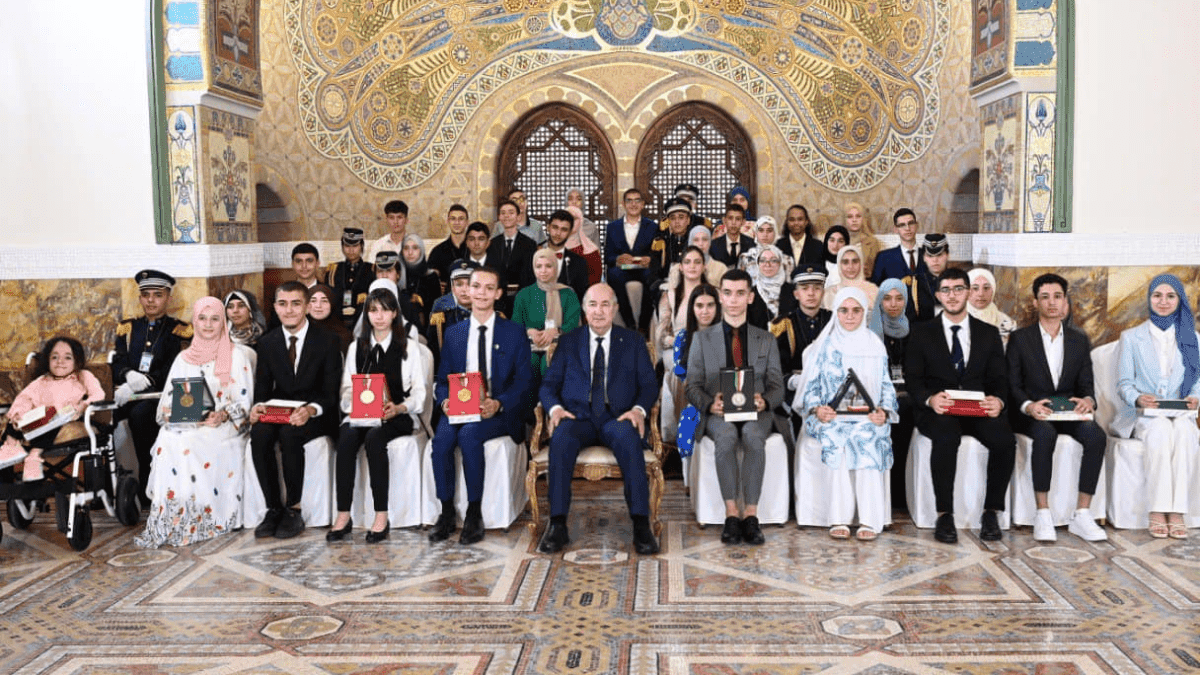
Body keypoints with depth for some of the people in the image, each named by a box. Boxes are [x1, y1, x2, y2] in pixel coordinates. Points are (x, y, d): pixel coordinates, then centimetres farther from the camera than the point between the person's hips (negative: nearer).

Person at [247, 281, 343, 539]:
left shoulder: (327, 340, -4)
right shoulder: (267, 342, 9)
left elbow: (331, 392, -8)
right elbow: (263, 387, 9)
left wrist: (311, 410, -28)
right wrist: (258, 406, -16)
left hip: (316, 417, -4)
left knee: (289, 434, -34)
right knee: (259, 433, -29)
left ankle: (293, 510, -19)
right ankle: (273, 509, -17)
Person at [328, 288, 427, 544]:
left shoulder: (408, 347, 10)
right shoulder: (356, 347, 20)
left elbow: (419, 393, 3)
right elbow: (347, 389, 12)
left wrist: (398, 408, -17)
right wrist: (357, 404, -12)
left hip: (397, 417, -2)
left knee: (374, 438, -35)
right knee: (346, 438, -31)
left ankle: (381, 516, -33)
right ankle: (343, 515, -31)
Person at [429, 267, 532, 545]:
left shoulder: (515, 333, 7)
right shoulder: (453, 333, 16)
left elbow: (523, 381, 0)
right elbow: (442, 379, 14)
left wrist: (498, 404, -19)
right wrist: (446, 400, -10)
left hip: (498, 413, -3)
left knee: (469, 434, -33)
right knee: (442, 438, -29)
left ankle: (474, 514, -22)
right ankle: (447, 512, -15)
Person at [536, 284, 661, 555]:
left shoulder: (633, 342, 15)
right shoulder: (568, 342, 17)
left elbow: (649, 384, 8)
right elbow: (549, 385, 11)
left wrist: (639, 409, -13)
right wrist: (555, 408, -11)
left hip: (617, 418, 0)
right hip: (577, 417, 1)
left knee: (629, 439, -36)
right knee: (561, 438, -34)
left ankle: (641, 525, -32)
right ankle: (557, 525, -30)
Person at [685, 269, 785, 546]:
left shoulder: (766, 340, 18)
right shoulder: (703, 339, 15)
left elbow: (777, 386, 11)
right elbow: (692, 386, 8)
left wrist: (764, 402, -13)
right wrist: (710, 404, -14)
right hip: (718, 414, 0)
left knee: (754, 437, -35)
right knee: (726, 436, -36)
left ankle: (751, 514, -32)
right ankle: (731, 513, -32)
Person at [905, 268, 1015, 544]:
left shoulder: (989, 334, 17)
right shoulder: (921, 332, 11)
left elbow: (999, 378, 9)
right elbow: (912, 378, 2)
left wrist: (998, 400, -15)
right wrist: (930, 399, -20)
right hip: (938, 411, -2)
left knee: (1005, 439, -29)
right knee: (947, 436, -36)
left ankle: (991, 512, -13)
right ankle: (944, 515, -25)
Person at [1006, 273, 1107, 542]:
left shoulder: (1079, 341, 13)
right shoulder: (1020, 339, 3)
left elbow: (1086, 385, 10)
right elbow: (1012, 386, -1)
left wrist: (1088, 400, -15)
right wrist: (1028, 406, -23)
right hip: (1030, 414, -3)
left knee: (1096, 435, -28)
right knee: (1045, 433, -37)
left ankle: (1082, 515, -22)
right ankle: (1042, 515, -30)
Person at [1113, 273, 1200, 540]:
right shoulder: (1131, 337, 12)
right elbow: (1124, 383, 6)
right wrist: (1138, 398, -17)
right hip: (1140, 415, -1)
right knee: (1160, 429, -36)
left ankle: (1177, 512, -36)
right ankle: (1157, 512, -36)